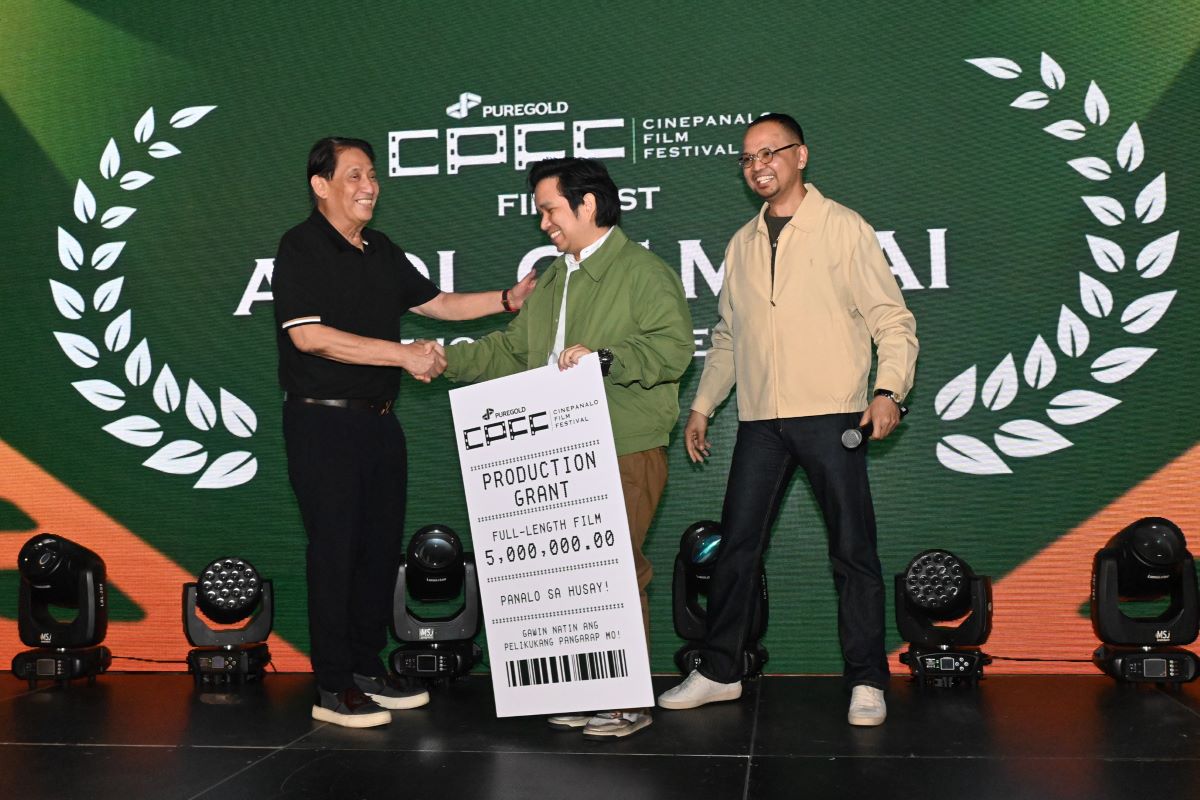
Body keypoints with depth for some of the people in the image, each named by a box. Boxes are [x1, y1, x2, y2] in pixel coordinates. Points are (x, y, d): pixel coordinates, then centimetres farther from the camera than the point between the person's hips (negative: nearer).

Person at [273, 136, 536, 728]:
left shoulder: (381, 251, 15)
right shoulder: (301, 248, -8)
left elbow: (434, 302, 21)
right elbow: (308, 335, -19)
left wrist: (508, 300, 7)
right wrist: (403, 355, -21)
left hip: (379, 420, 8)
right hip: (324, 420, -7)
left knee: (381, 545, 11)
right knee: (335, 548, -4)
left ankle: (367, 667, 24)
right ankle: (333, 687, 6)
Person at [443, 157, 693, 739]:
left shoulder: (644, 272, -4)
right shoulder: (550, 281, 23)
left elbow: (673, 348, -15)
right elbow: (512, 351, 24)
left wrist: (603, 357, -23)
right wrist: (448, 360, 16)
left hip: (628, 453, -7)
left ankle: (630, 702, 4)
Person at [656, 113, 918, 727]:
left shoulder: (843, 229, 1)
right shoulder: (742, 244, 16)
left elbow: (892, 319, -2)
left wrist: (889, 388, -16)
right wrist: (702, 405, 19)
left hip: (831, 415, -4)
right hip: (760, 419, 5)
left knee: (853, 550, 0)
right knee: (736, 545, 6)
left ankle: (866, 683, 11)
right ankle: (719, 672, 18)